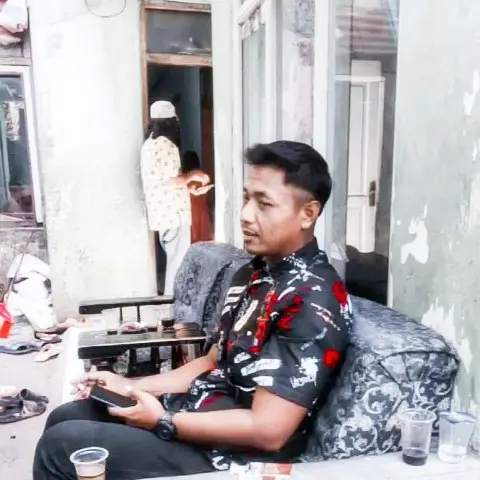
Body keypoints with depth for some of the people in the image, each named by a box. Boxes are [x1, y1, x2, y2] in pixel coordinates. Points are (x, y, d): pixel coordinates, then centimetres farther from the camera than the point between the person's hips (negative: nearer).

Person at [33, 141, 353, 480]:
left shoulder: (313, 302, -23)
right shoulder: (253, 275, 7)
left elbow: (268, 431, -25)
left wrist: (164, 422, -17)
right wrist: (131, 386, 5)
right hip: (195, 409, 9)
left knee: (60, 447, -8)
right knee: (65, 418, 14)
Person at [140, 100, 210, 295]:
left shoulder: (150, 143, 14)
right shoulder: (166, 144, -16)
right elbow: (170, 181, -21)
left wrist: (189, 187, 16)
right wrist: (192, 176, -5)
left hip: (162, 212, 10)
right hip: (173, 213, -10)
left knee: (173, 259, 18)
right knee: (179, 261, -1)